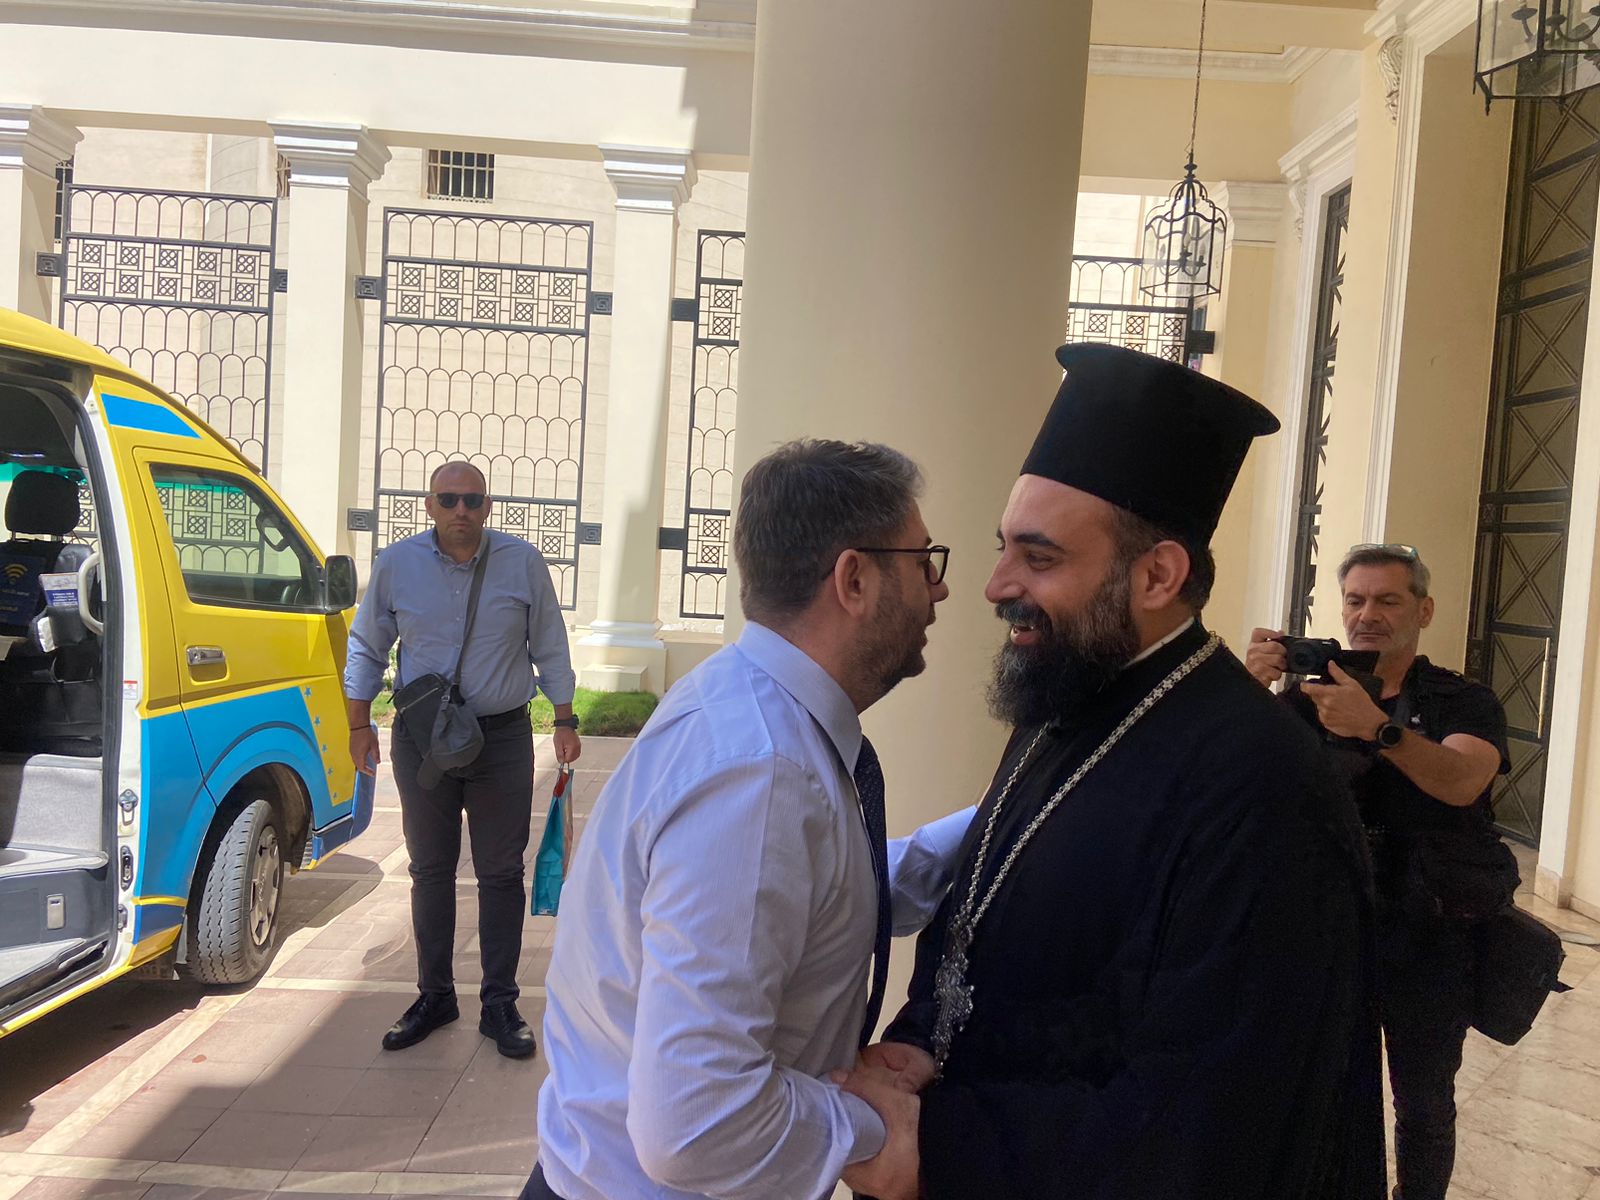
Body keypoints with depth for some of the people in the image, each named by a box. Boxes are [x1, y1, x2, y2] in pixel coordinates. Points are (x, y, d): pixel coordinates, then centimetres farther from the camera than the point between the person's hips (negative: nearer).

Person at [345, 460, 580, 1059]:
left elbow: (550, 649, 5)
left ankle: (499, 1005, 19)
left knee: (500, 874, 5)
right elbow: (365, 648, 9)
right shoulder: (396, 564, -2)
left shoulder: (523, 563, -4)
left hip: (502, 739, -1)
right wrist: (360, 724, 6)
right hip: (421, 740, 2)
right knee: (430, 873, 13)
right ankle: (434, 997, 30)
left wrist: (565, 722, 4)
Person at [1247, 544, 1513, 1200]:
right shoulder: (1311, 696, 3)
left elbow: (1462, 781, -23)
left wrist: (1378, 727, -41)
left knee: (1423, 1107, 13)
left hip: (1429, 934, -1)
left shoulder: (1465, 702, -2)